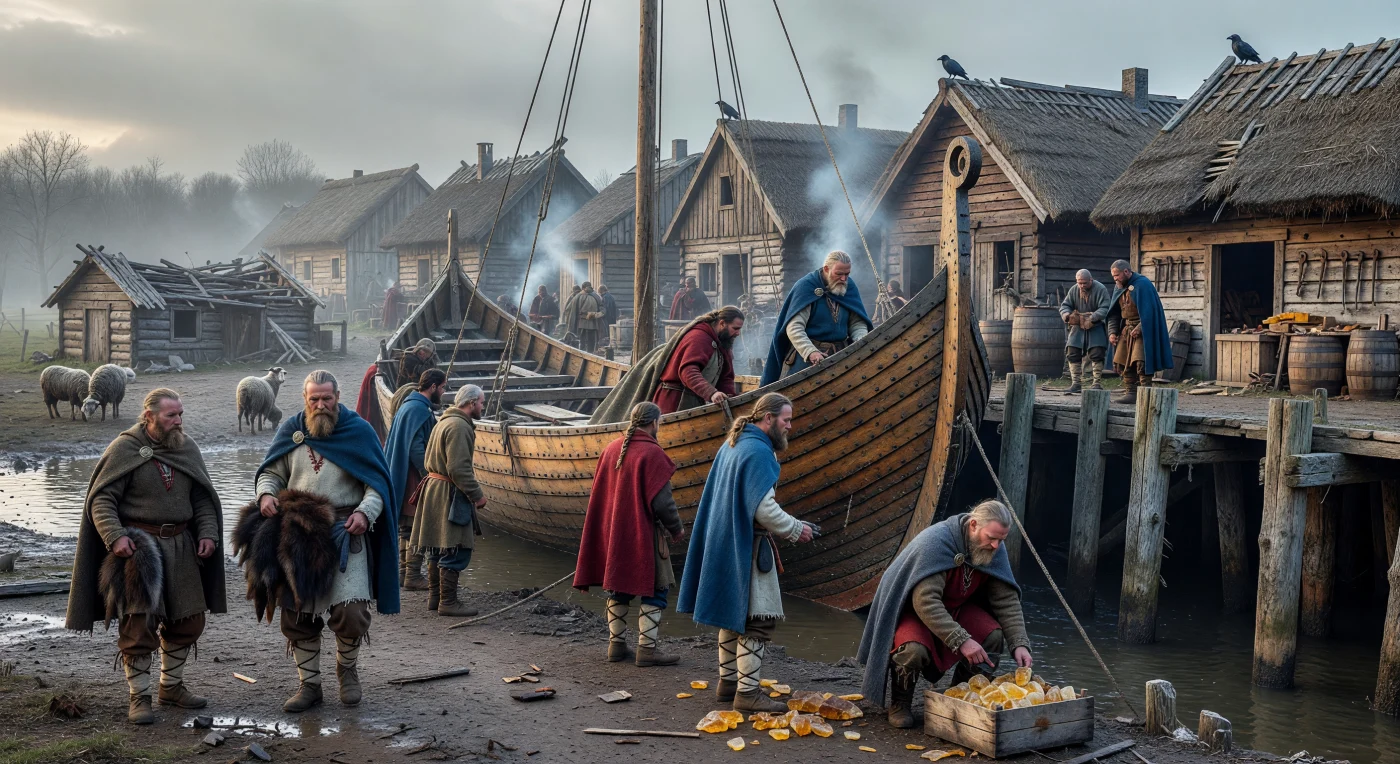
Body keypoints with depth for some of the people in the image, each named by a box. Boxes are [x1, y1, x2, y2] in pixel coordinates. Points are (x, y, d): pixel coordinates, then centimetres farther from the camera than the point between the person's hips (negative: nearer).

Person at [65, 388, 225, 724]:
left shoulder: (187, 448, 9)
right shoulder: (124, 449, -7)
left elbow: (203, 498, 14)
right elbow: (101, 499, -9)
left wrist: (208, 533, 1)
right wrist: (114, 536, -22)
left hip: (180, 545, 6)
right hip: (138, 544, -6)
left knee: (188, 620, 11)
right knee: (139, 624, -7)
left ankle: (171, 686, 28)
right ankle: (138, 697, 4)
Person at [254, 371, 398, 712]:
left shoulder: (358, 430, 0)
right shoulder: (291, 430, 8)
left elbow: (377, 482, 1)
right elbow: (271, 472, 16)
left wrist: (365, 512, -17)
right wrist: (266, 494, -6)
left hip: (345, 533, -3)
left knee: (350, 610, -12)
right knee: (298, 613, 7)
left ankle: (347, 668, 17)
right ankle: (309, 684, 20)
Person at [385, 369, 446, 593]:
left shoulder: (408, 405, 17)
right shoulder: (419, 409, -16)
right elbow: (416, 447, -22)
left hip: (402, 477, 11)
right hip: (415, 477, -11)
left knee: (407, 528, 15)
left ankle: (404, 573, 21)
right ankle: (413, 576, -5)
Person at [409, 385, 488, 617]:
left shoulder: (444, 422, 17)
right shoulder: (459, 426, -17)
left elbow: (428, 461, 22)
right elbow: (459, 468, -23)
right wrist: (477, 495, -16)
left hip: (435, 488, 11)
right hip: (449, 494, -11)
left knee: (441, 548, 17)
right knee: (456, 551, -6)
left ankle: (435, 597, 25)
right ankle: (448, 602, -3)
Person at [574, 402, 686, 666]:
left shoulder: (611, 449, 5)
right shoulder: (651, 453, -16)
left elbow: (598, 492, 13)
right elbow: (662, 500, -18)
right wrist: (677, 528, -3)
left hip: (611, 532, 7)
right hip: (643, 534, -7)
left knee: (617, 589, 16)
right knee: (654, 591, 2)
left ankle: (616, 644, 21)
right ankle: (648, 648, 1)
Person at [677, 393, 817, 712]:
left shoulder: (732, 444, 14)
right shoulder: (759, 451, -17)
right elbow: (763, 508, -23)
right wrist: (795, 530, -8)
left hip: (725, 542, 10)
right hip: (748, 547, -10)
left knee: (734, 614, 17)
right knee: (757, 620, -7)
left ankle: (728, 681, 24)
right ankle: (748, 691, -7)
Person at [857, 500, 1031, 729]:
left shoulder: (995, 550, -10)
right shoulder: (935, 541, -31)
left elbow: (1007, 600, -7)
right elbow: (926, 602, -37)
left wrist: (1019, 644, -21)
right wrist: (962, 641, -42)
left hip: (956, 609, 6)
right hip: (913, 610, -6)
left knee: (994, 637, -20)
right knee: (915, 649, -36)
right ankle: (900, 703, -4)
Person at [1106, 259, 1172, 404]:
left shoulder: (1142, 284, -12)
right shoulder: (1120, 289, 13)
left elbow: (1148, 311, -18)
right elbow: (1114, 314, 16)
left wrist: (1139, 328, -23)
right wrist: (1112, 332, 5)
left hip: (1142, 330, -8)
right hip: (1126, 329, 8)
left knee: (1141, 362, -14)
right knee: (1122, 362, 4)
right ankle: (1130, 393, 8)